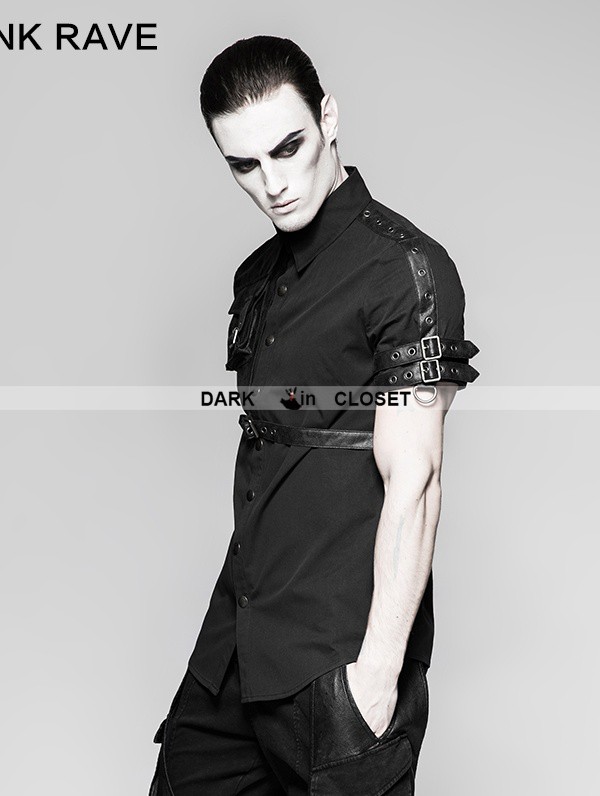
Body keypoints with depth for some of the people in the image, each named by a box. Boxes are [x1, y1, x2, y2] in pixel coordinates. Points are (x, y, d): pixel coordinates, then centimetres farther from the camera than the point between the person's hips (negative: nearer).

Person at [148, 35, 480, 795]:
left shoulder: (405, 268, -12)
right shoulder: (258, 276, 12)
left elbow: (412, 482, -16)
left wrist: (380, 668, -17)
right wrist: (239, 613, 14)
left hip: (338, 661, -7)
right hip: (235, 646, 7)